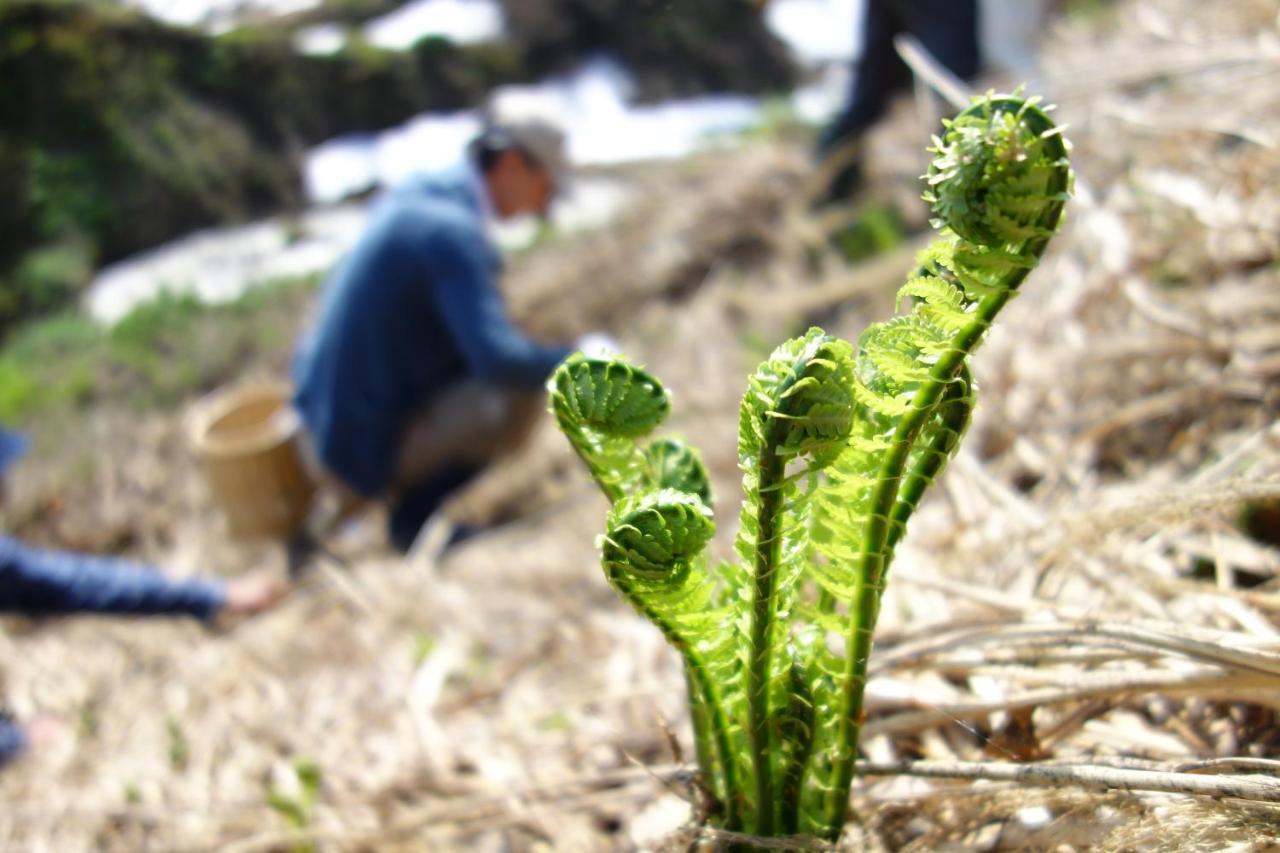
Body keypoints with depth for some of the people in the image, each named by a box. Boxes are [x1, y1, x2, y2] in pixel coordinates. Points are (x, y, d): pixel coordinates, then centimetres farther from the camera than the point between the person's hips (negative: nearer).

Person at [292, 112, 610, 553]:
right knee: (523, 390, -20)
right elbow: (498, 358, -34)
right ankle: (416, 512, -4)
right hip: (366, 447, -9)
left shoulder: (418, 191, 7)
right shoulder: (453, 230, -22)